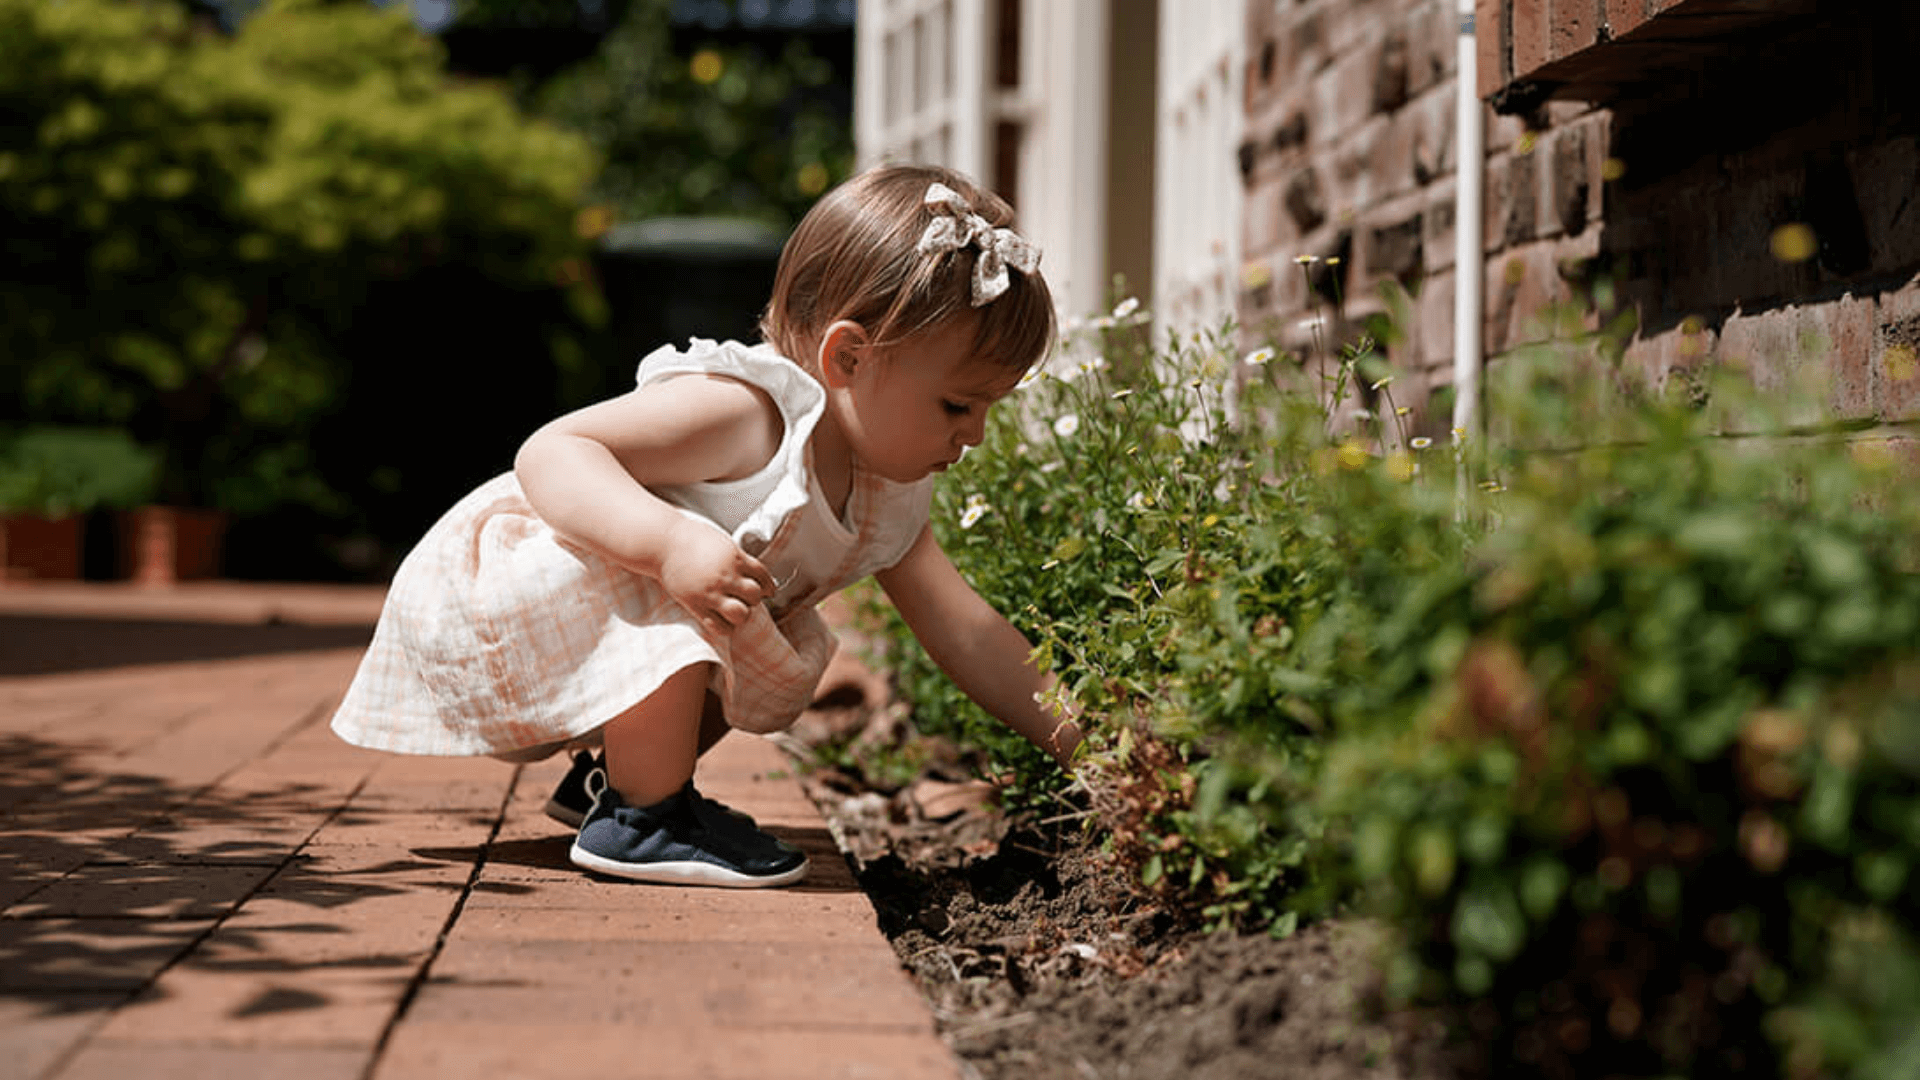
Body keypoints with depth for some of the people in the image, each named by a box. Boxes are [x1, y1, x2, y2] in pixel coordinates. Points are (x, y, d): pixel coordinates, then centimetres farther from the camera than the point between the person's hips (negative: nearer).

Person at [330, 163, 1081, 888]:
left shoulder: (889, 502, 0)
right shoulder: (740, 412, -29)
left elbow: (966, 634, 5)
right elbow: (550, 454, -35)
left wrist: (1071, 739, -2)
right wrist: (670, 543, -49)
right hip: (478, 594, -9)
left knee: (791, 651, 14)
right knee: (676, 590, -33)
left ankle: (607, 777, 23)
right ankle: (646, 817, -17)